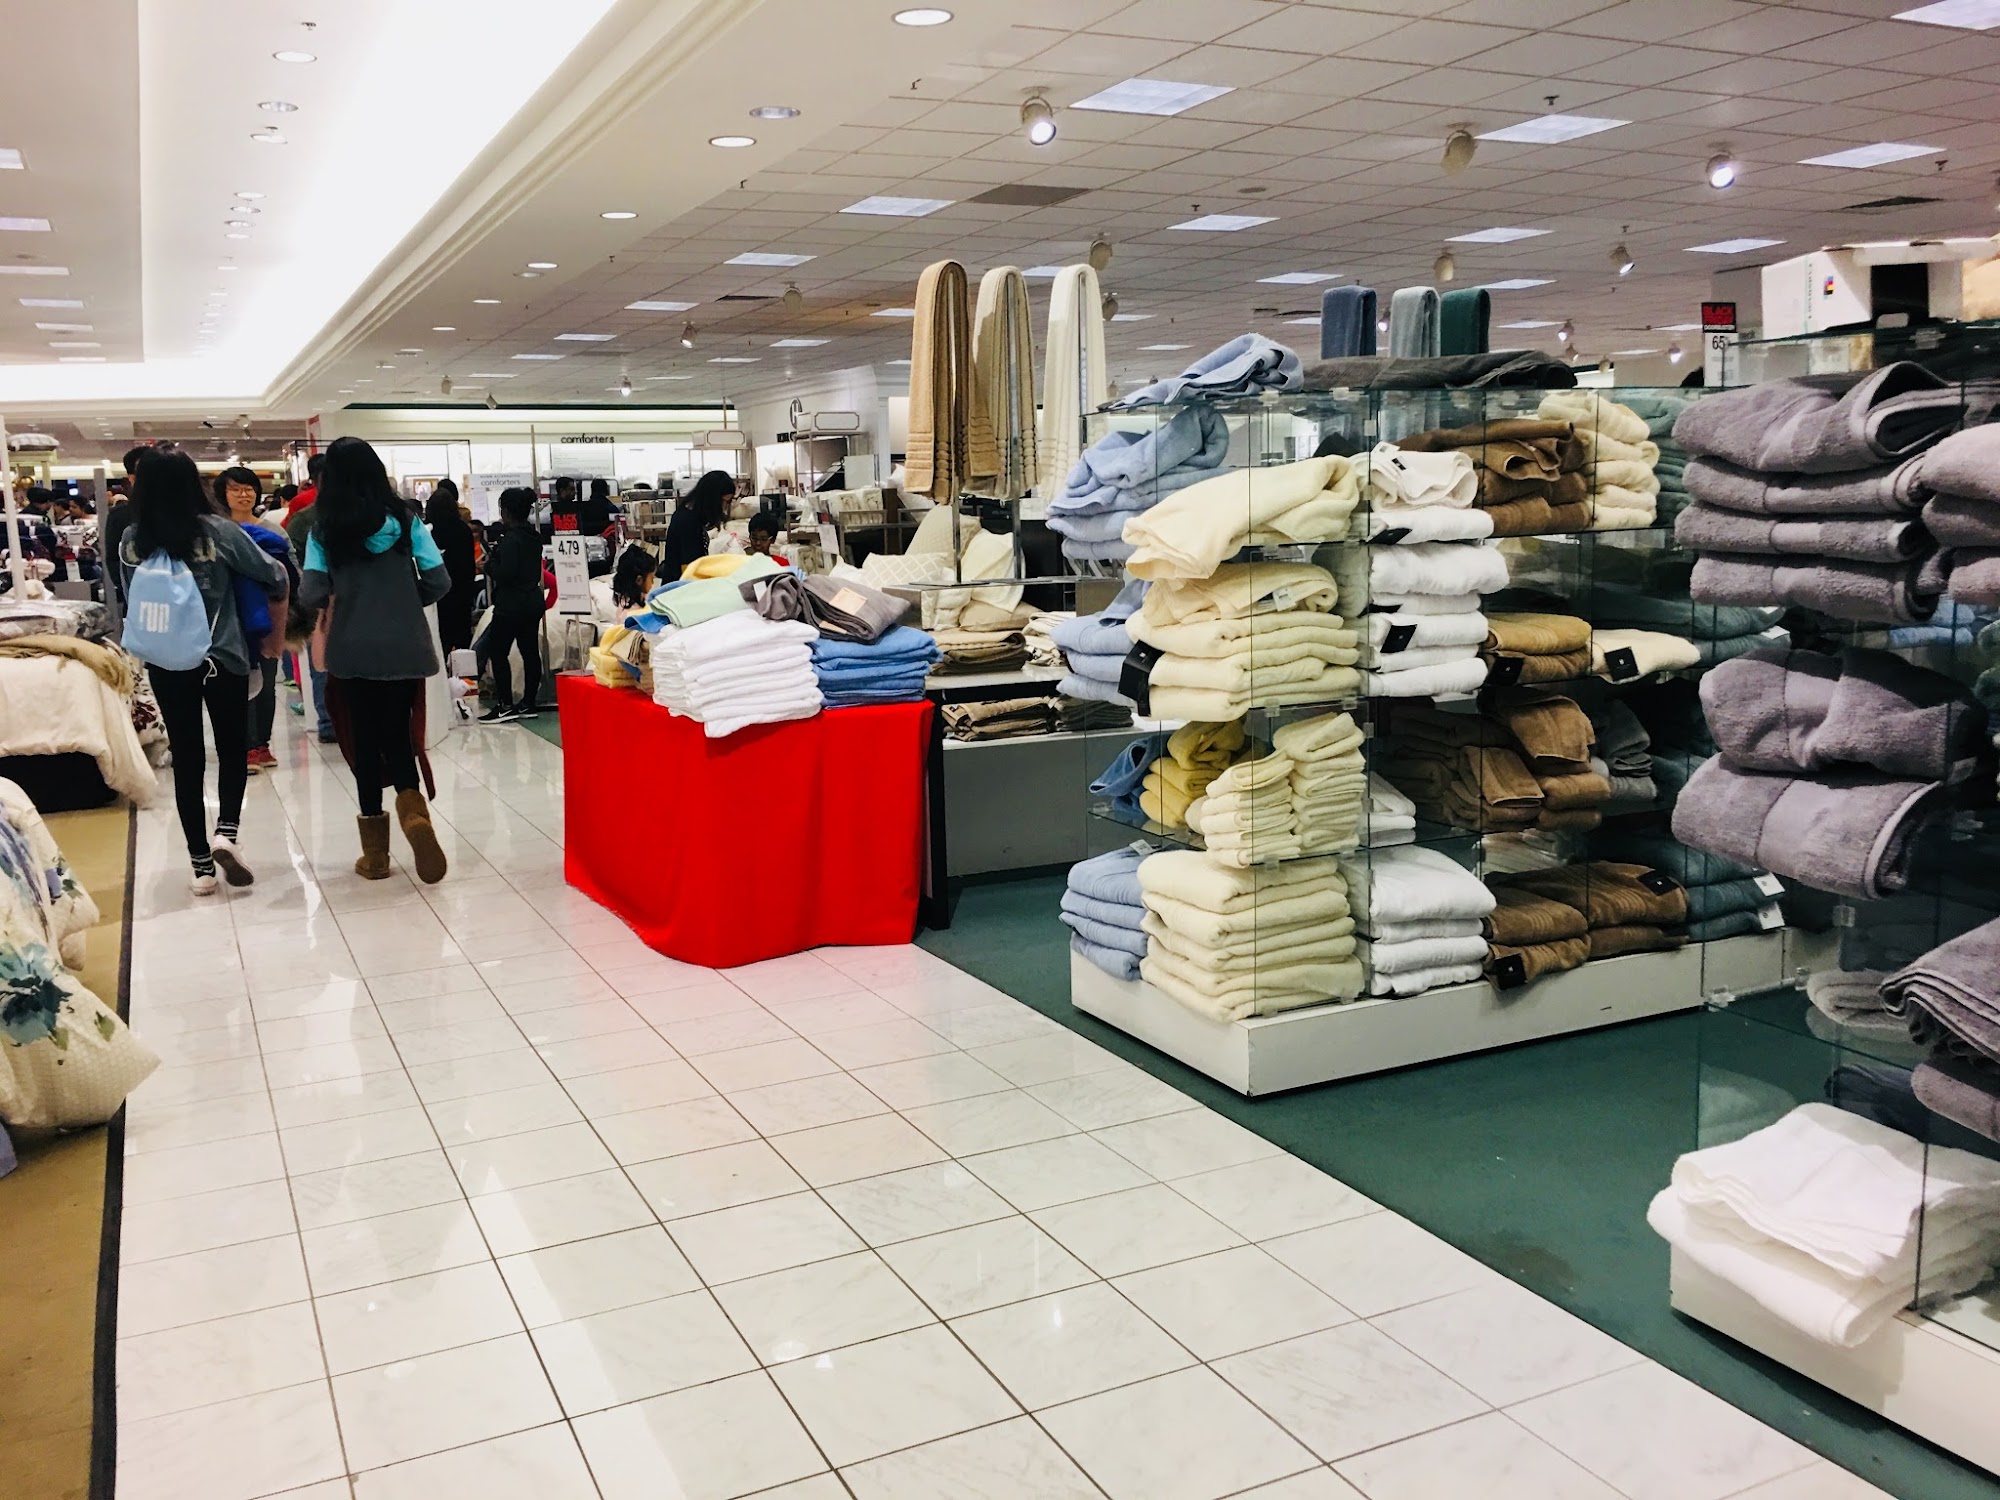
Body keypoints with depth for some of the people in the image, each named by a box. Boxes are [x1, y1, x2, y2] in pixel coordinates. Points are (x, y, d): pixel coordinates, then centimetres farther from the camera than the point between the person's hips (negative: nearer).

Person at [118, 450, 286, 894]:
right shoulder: (217, 530, -11)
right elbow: (273, 575, -3)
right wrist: (278, 589, 19)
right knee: (233, 748, 15)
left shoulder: (131, 541, -3)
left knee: (186, 758, 8)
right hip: (222, 658, -2)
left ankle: (201, 866, 9)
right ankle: (226, 832, -7)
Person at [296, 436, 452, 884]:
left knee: (365, 741, 8)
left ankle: (376, 853, 11)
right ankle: (413, 807, -18)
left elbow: (312, 595, -10)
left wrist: (340, 597, 12)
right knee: (397, 735, 12)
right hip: (403, 647, 1)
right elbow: (439, 582, -3)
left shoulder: (324, 528, -4)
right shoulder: (405, 518, -1)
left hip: (353, 651, -1)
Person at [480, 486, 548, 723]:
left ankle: (505, 705, -6)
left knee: (497, 651, -3)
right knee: (530, 651, 9)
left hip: (511, 605, -9)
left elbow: (503, 575, -22)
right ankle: (528, 703, 13)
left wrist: (490, 561, -4)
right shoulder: (534, 537, 9)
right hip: (533, 601, 9)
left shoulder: (511, 539, -17)